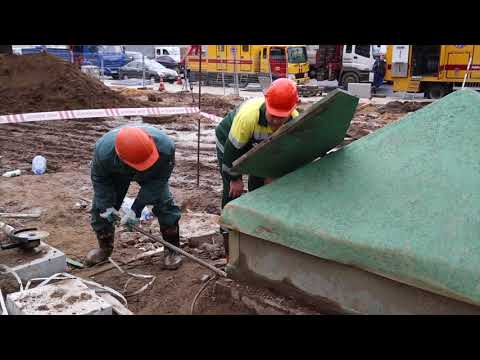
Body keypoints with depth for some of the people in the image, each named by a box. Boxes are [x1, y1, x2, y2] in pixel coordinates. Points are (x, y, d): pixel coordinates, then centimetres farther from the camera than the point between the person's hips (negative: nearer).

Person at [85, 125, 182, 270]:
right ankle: (105, 248, 23)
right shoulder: (103, 150, -41)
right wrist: (107, 205, -23)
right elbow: (99, 179, -19)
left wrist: (136, 209, -32)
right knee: (100, 208, -3)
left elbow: (158, 180, -30)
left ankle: (172, 249, 3)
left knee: (165, 205, -16)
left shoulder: (165, 147, -44)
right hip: (116, 173, 1)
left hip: (153, 173, -1)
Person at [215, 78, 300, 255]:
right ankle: (228, 231, 10)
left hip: (257, 145, 4)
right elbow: (232, 149, -31)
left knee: (259, 184, 8)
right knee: (233, 189, -7)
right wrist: (235, 178, -20)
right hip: (228, 140, -4)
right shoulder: (248, 115, -44)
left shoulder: (295, 120, -28)